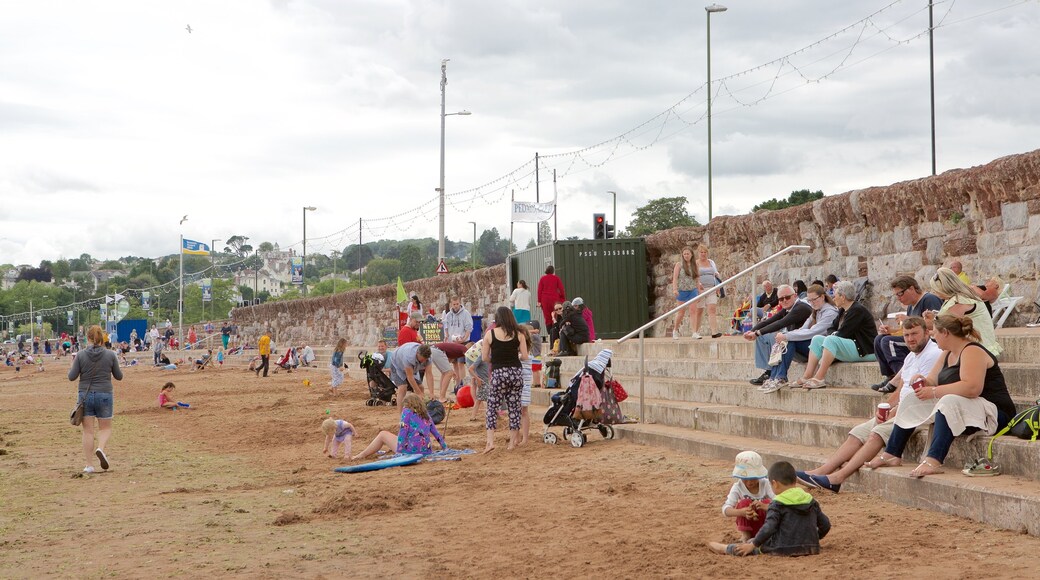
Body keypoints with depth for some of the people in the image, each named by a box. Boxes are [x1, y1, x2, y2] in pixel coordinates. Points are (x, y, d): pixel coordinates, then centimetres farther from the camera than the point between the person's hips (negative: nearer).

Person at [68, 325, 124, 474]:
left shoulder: (81, 355, -5)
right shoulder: (110, 355, -4)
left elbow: (72, 376, -3)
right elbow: (119, 376, 3)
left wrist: (72, 365, 15)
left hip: (85, 396, 0)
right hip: (104, 395, 0)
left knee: (88, 430, 6)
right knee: (105, 427, 13)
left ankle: (89, 465, 5)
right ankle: (100, 448, -18)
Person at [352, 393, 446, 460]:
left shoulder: (407, 411, 0)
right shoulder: (426, 414, 16)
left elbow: (403, 431, -8)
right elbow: (436, 433, 17)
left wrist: (399, 450, -9)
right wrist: (445, 448, 24)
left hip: (412, 450, -6)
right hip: (427, 451, 6)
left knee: (383, 434, 14)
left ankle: (362, 455, 22)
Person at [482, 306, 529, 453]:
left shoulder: (490, 334, -2)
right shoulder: (518, 334, 3)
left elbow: (485, 357, 0)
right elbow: (524, 356, 2)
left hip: (499, 373, -2)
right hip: (516, 372, 2)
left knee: (492, 407, 5)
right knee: (514, 407, 10)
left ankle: (490, 441, -7)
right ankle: (512, 442, 15)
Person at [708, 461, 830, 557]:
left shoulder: (777, 504, -10)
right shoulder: (811, 501, 7)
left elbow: (769, 528, -19)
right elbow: (825, 524, 12)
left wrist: (752, 545, -11)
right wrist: (814, 539, 29)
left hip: (784, 550, -6)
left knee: (752, 543, 19)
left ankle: (726, 549, 34)